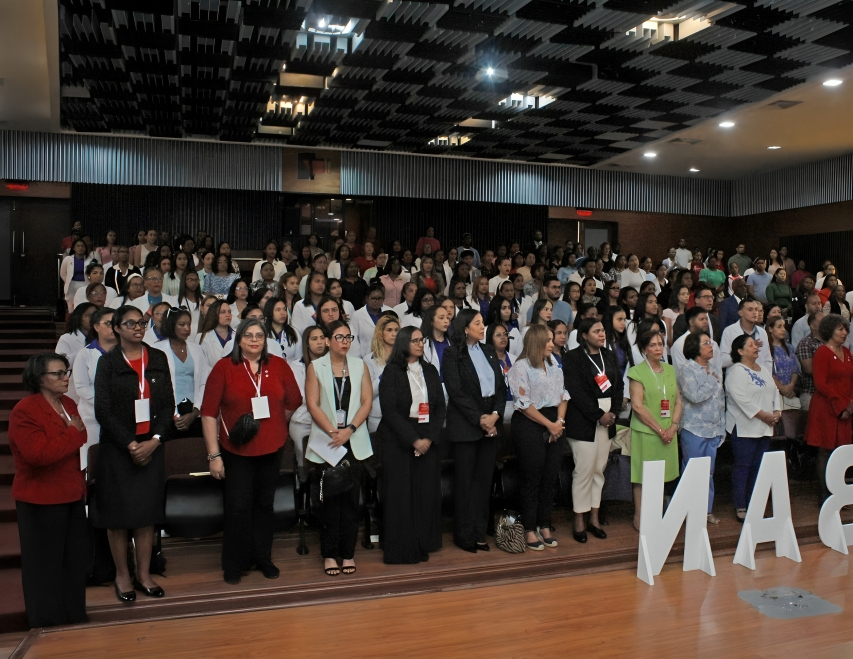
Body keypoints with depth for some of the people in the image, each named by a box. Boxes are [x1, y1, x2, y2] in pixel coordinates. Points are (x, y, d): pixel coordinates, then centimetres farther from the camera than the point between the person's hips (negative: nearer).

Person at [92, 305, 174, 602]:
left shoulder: (158, 359, 6)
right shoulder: (108, 362, -2)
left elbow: (168, 403, 3)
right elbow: (103, 410, -7)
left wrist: (154, 440, -9)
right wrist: (129, 445, -13)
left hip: (151, 446, 2)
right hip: (117, 449, -2)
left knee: (147, 511, 7)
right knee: (117, 512, 4)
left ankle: (144, 574, 18)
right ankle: (122, 575, 19)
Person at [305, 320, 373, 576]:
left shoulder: (359, 366, 8)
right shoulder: (315, 367, 3)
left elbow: (367, 402, 3)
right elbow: (313, 405, -3)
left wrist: (349, 429, -10)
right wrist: (333, 432, -12)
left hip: (355, 441, 2)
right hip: (325, 442, -2)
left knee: (351, 497, 3)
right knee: (328, 499, 2)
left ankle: (348, 553, 13)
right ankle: (330, 554, 11)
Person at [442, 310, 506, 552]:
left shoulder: (489, 352, 13)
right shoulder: (452, 354, -5)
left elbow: (501, 386, 9)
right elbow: (456, 392, -12)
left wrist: (495, 415, -6)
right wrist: (479, 419, -14)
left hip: (490, 423, 5)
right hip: (465, 425, -5)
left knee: (484, 479, 7)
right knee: (465, 480, 2)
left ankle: (479, 532, 16)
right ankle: (464, 535, 13)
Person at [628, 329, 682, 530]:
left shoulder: (670, 370, 11)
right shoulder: (637, 372, -6)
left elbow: (678, 401, 10)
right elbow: (637, 405, -13)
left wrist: (673, 426, -5)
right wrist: (659, 430, -14)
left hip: (669, 434, 5)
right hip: (645, 432, -5)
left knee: (661, 476, 11)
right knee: (643, 476, 1)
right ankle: (639, 518, 12)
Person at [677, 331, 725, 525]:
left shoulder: (715, 367, 10)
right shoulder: (686, 370, -10)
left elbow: (721, 397, 15)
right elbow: (695, 396, -22)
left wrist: (722, 426, 14)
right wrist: (713, 381, -10)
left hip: (714, 428, 6)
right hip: (694, 429, -6)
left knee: (709, 472, 12)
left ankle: (707, 509, 23)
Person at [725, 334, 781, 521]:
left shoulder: (764, 370, 16)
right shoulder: (736, 371, -11)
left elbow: (775, 391, 17)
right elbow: (741, 398, -20)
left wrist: (776, 411, 0)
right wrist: (762, 414, -18)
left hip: (765, 427, 8)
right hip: (744, 427, -8)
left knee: (759, 466, 10)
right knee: (743, 466, -3)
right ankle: (740, 507, 4)